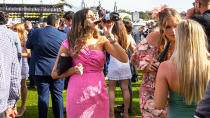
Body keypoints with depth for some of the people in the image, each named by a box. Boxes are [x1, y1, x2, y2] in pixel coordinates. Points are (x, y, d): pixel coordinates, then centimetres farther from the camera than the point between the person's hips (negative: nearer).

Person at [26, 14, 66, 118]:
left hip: (40, 70, 0)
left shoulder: (36, 32, -9)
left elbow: (28, 45, 7)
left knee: (43, 96, 7)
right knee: (57, 96, 10)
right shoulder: (63, 35, -8)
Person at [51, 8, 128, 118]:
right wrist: (73, 70, -14)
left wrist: (109, 35, -10)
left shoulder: (101, 41, 2)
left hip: (99, 93, 2)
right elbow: (54, 74, 4)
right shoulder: (68, 44, -1)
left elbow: (124, 59, -11)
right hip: (78, 95, -1)